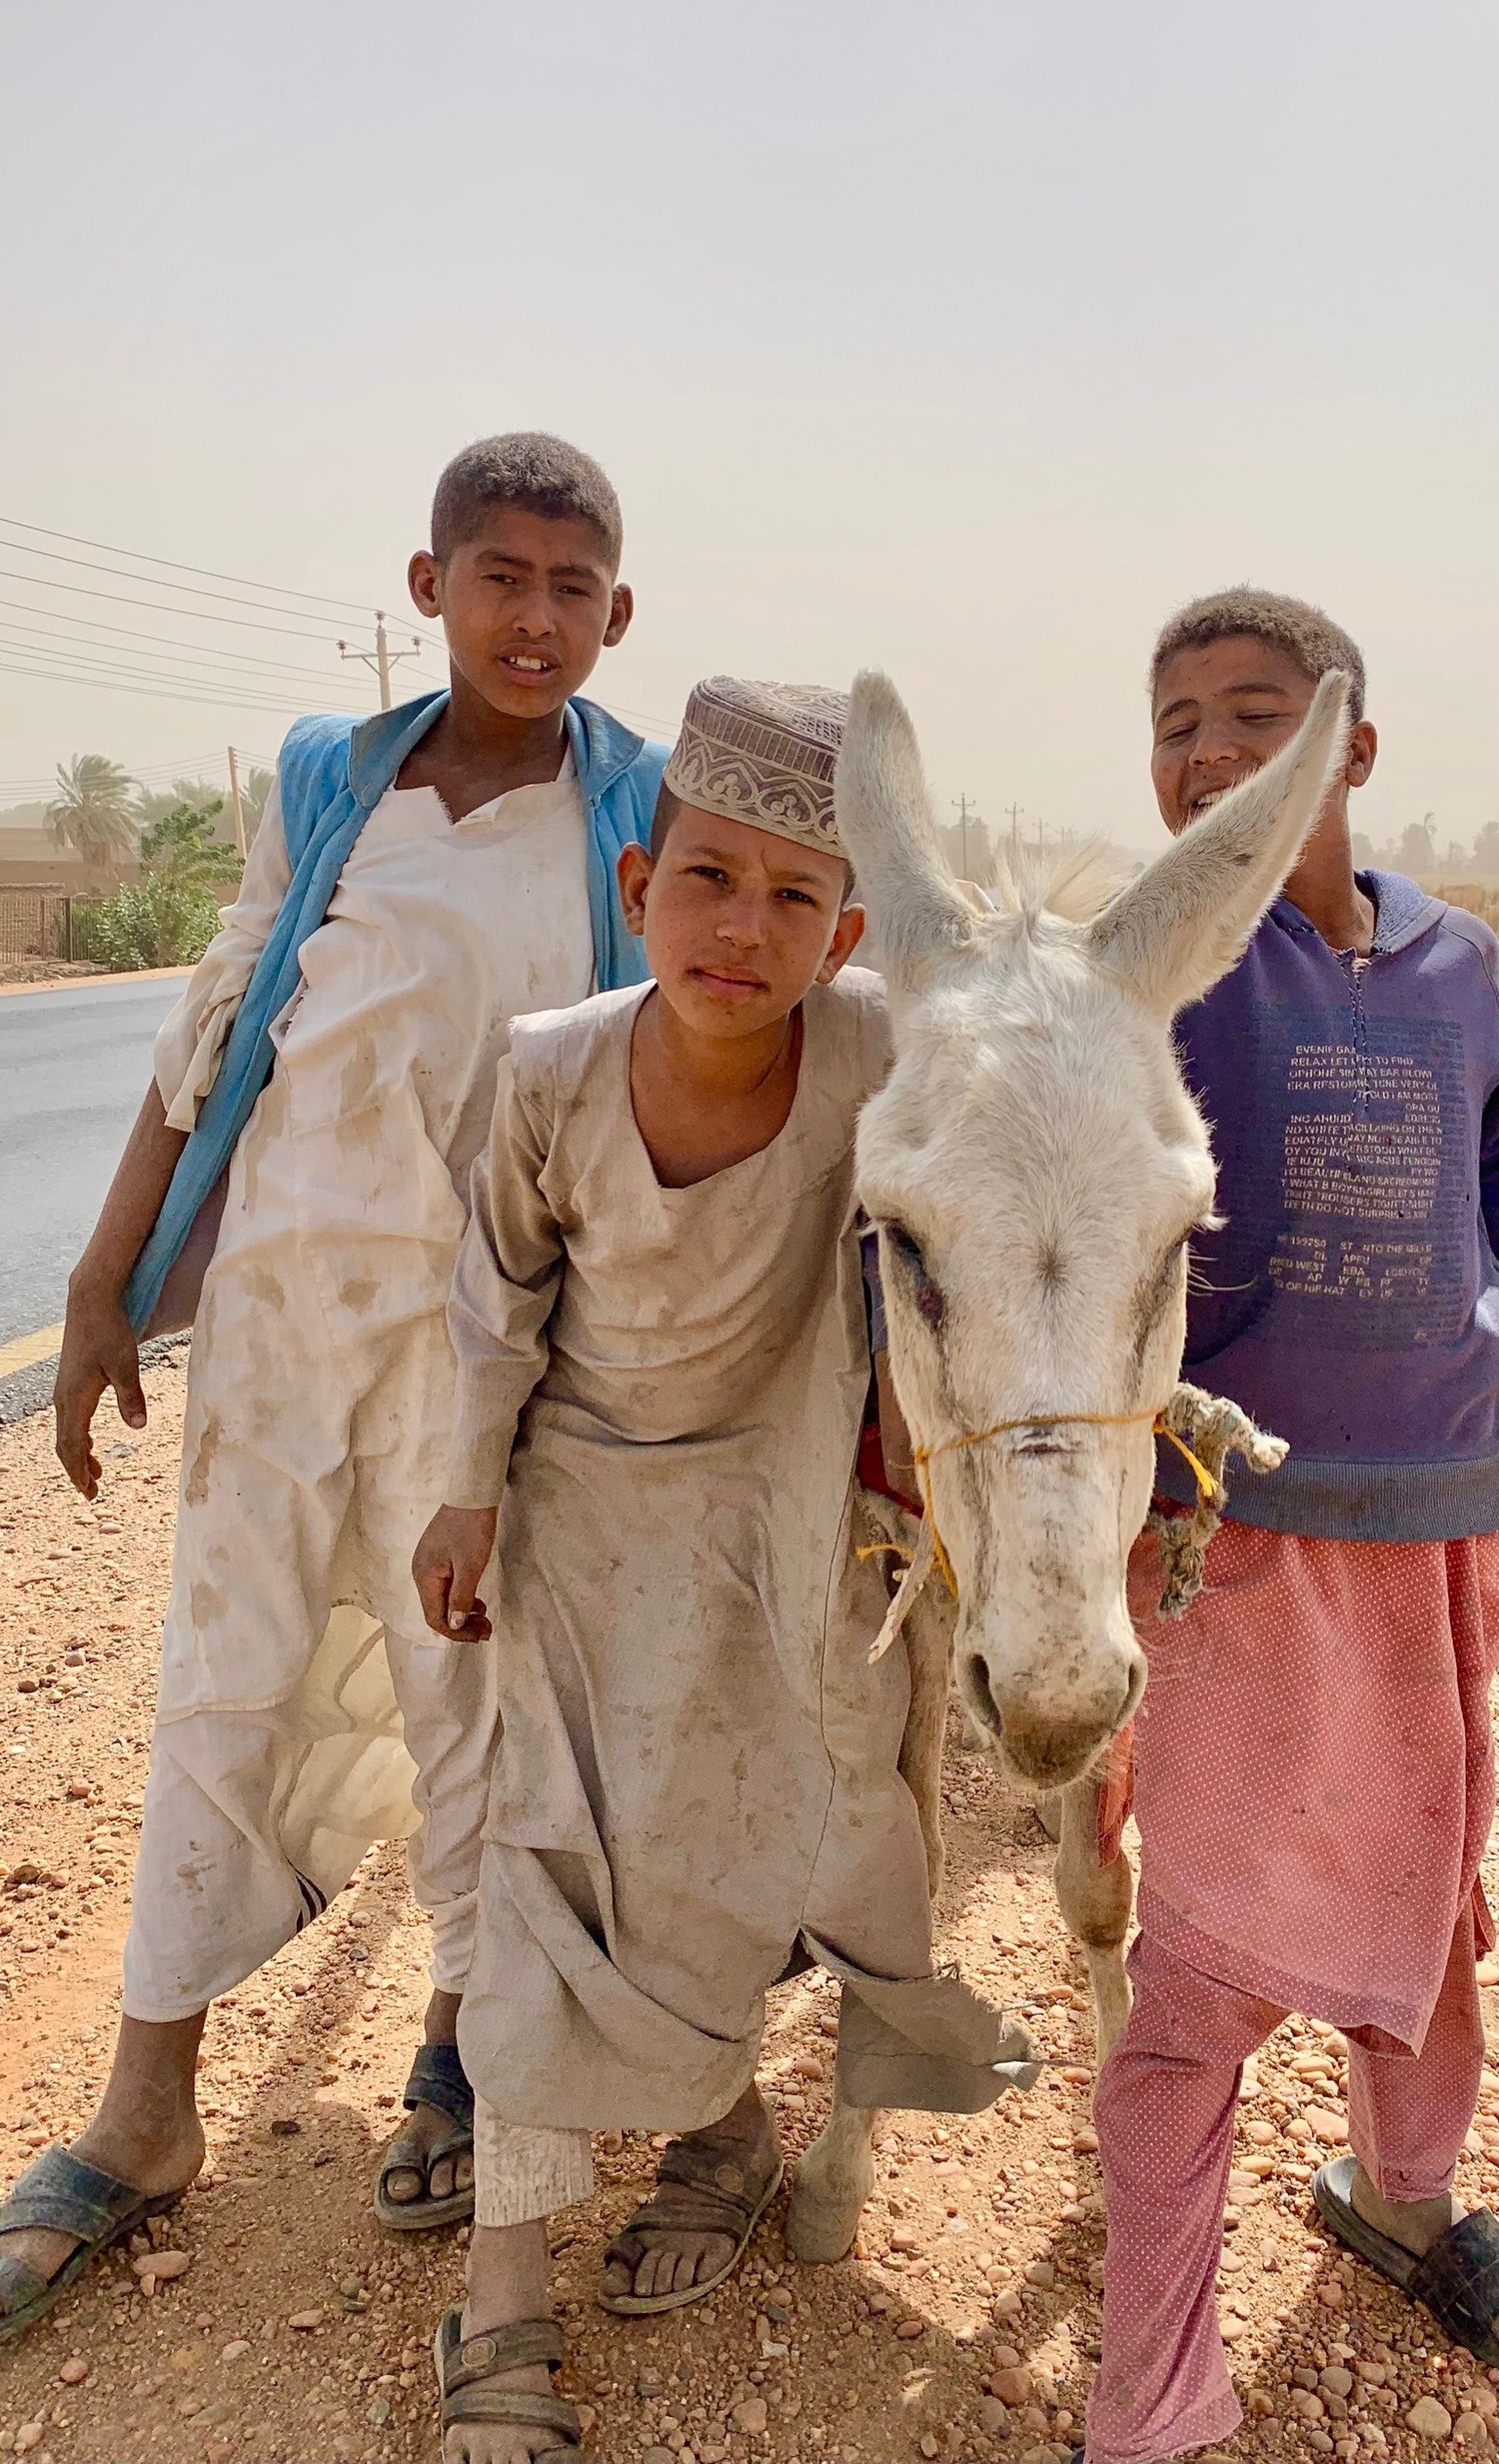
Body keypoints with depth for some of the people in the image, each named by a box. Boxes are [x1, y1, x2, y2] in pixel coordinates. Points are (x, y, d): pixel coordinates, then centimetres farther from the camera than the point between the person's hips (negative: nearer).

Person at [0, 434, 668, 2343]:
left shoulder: (648, 822, -1)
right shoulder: (324, 783, 4)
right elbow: (208, 1039, 7)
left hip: (487, 1319, -2)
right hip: (275, 1290, 2)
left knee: (468, 1676, 8)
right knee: (223, 1679, 9)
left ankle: (465, 2033, 33)